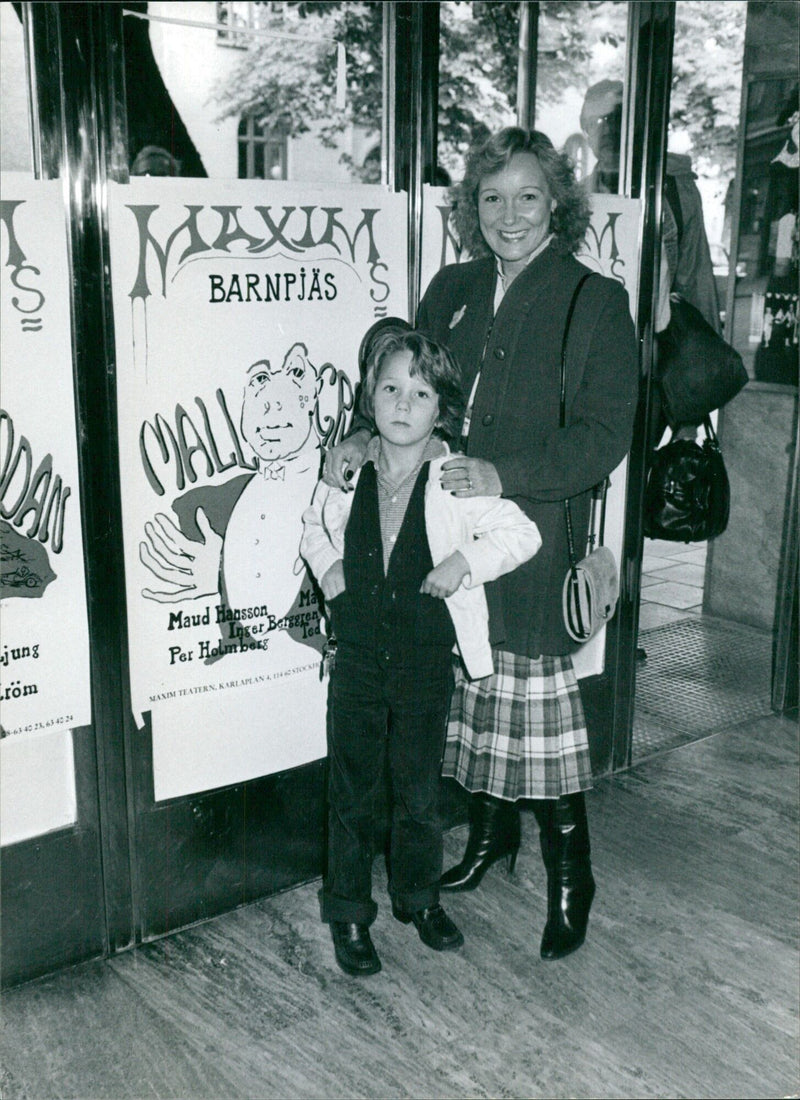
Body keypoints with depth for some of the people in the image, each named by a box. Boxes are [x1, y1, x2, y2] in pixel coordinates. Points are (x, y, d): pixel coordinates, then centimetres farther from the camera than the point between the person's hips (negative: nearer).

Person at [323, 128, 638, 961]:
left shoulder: (595, 301, -2)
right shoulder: (452, 290, 12)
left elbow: (604, 433, -9)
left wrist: (507, 475, -21)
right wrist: (365, 435, -6)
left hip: (533, 536, -5)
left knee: (536, 700, -2)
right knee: (469, 689, 13)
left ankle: (570, 874, 17)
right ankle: (490, 831, 36)